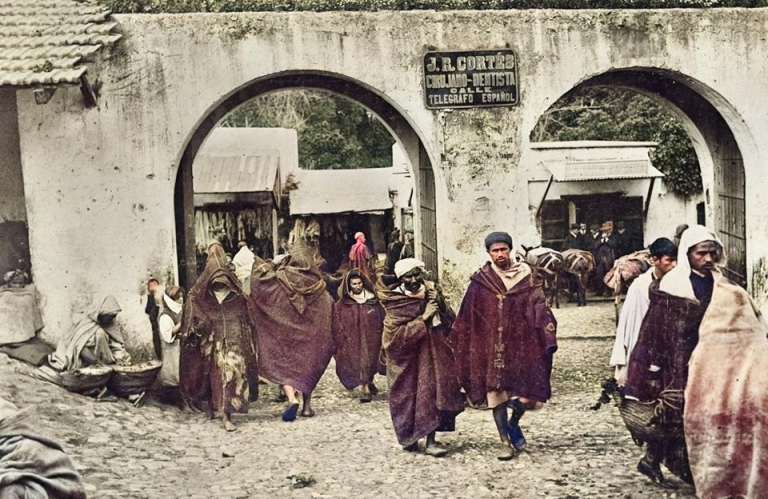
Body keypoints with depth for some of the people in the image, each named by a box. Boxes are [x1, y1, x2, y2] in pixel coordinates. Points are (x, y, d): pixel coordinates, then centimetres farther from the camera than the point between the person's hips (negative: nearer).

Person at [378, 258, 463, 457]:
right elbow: (395, 335, -20)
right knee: (409, 395, 4)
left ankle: (431, 441, 3)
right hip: (408, 357, -3)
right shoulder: (395, 303, -10)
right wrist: (423, 318, -21)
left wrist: (439, 303, -13)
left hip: (433, 353, 3)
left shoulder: (431, 292, 2)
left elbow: (450, 321, 5)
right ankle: (409, 437, 25)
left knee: (434, 394, -4)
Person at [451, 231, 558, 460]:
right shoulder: (480, 281, 1)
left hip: (521, 344, 0)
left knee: (527, 393, -2)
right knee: (496, 390, 3)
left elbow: (539, 309, -3)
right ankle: (505, 442, 16)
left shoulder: (527, 277, 1)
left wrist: (549, 338, -12)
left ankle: (513, 424, 29)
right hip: (491, 346, 0)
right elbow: (466, 317, 6)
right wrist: (458, 343, 6)